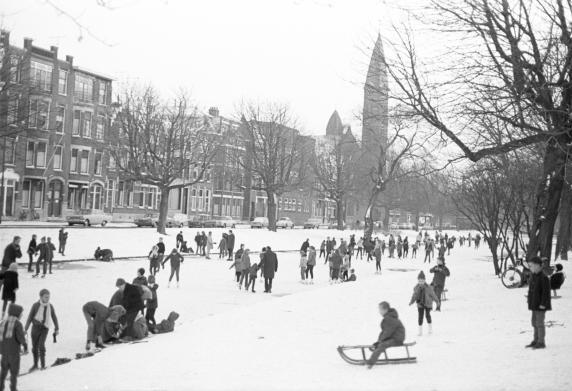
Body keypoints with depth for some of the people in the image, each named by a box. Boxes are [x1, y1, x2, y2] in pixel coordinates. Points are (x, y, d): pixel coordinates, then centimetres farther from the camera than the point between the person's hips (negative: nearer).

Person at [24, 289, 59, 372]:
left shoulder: (50, 306, -2)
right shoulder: (36, 305, -9)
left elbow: (54, 317, 11)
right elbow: (30, 317, -3)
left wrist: (57, 328, 17)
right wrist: (26, 329, -5)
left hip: (45, 328, 0)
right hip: (36, 327, 0)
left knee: (41, 345, -17)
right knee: (35, 346, 5)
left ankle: (43, 364, -7)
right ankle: (35, 364, 23)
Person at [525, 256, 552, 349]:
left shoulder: (544, 278, -17)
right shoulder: (533, 276, 10)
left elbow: (546, 292, -18)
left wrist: (543, 304, -20)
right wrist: (529, 300, 18)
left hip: (541, 305, -9)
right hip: (534, 305, 9)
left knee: (539, 322, -4)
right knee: (534, 322, 16)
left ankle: (541, 342, 3)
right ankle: (536, 340, 26)